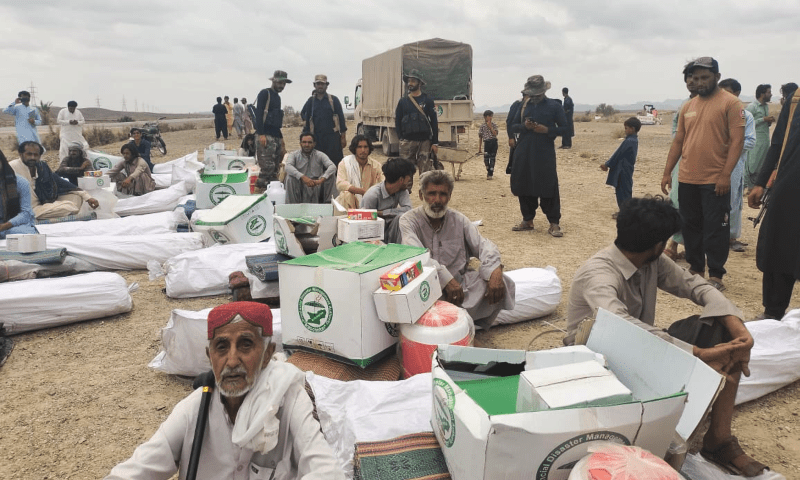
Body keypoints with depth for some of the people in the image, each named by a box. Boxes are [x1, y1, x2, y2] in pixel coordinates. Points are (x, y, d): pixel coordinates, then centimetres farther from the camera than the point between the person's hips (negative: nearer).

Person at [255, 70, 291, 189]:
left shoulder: (277, 97, 22)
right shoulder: (265, 94, -4)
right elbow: (258, 114, -14)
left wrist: (281, 138, 22)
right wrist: (261, 134, -22)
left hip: (276, 137, 9)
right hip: (266, 136, -9)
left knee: (275, 167, 8)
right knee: (267, 166, -14)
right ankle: (261, 188, -9)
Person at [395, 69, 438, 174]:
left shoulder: (428, 100, 7)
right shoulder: (402, 101, 10)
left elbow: (434, 123, 5)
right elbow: (397, 121, 12)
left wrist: (435, 143, -1)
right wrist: (401, 138, -1)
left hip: (424, 141, -1)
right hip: (407, 141, 1)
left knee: (425, 173, -1)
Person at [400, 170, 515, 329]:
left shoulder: (459, 219, 10)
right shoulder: (409, 220, -3)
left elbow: (482, 245, -1)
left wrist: (495, 272, -23)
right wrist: (446, 280, -30)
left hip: (461, 286, 3)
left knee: (502, 282, -19)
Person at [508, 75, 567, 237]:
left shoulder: (554, 106, 2)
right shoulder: (522, 106, 11)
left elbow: (563, 128, 2)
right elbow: (512, 126, 12)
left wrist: (547, 130, -15)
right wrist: (524, 126, -9)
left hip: (545, 153, -4)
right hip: (523, 152, 4)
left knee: (548, 187, -7)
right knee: (523, 186, 7)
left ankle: (554, 223, -1)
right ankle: (527, 220, 20)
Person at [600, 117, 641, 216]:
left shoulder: (628, 142, -20)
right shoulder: (634, 140, 11)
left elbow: (617, 155, -15)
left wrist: (607, 164, -6)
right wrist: (608, 163, 14)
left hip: (623, 171, -10)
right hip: (626, 170, 10)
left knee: (624, 190, -3)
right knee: (621, 190, 16)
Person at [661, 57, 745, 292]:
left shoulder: (730, 103, -5)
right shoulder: (688, 106, 13)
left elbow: (737, 141, -11)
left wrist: (726, 175, -18)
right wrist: (667, 172, 11)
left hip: (715, 181, -6)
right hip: (687, 179, 6)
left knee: (715, 228, 0)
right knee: (691, 226, 12)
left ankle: (716, 276, 9)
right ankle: (696, 268, 25)